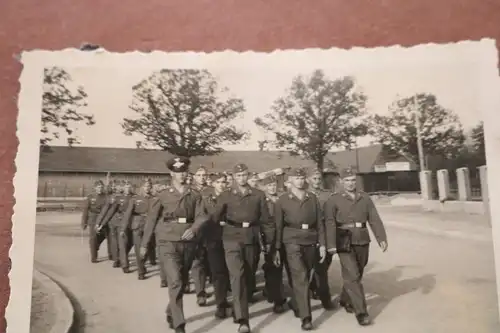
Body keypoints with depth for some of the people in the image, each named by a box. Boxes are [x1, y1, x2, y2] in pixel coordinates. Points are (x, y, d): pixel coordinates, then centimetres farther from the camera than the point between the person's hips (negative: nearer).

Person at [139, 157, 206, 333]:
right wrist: (144, 244, 8)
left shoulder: (195, 195, 4)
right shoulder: (163, 195, 1)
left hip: (189, 243, 3)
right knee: (175, 282, -12)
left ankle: (170, 313, 39)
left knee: (182, 282, 15)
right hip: (168, 243, -3)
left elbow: (201, 218, -2)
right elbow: (151, 219, 6)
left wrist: (193, 229, -24)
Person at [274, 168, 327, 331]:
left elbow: (320, 223, 8)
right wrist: (277, 249, -3)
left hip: (310, 241, 4)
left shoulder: (312, 198, 8)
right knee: (301, 277, -12)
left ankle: (295, 304, 38)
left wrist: (322, 244, 2)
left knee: (304, 277, 14)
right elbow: (278, 226, 0)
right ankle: (305, 317, -5)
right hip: (292, 241, -3)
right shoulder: (282, 200, 0)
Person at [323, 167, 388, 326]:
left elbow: (374, 219, 3)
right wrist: (331, 245, -20)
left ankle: (345, 300, 38)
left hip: (362, 241, 4)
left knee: (357, 274, 16)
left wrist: (382, 238, -8)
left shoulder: (365, 197, 7)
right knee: (352, 276, -7)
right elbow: (330, 223, -12)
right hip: (345, 242, -4)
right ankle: (361, 312, 2)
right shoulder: (333, 200, -4)